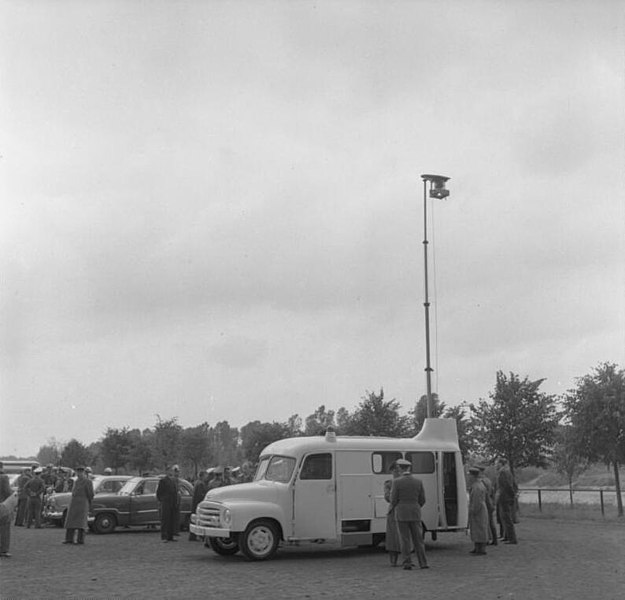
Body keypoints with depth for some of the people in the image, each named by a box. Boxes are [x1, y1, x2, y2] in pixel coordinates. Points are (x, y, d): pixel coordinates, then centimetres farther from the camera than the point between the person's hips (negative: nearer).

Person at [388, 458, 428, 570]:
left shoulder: (397, 482, -10)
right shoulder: (418, 481, 0)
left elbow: (394, 500, -8)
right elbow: (422, 500, 4)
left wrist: (391, 508, 14)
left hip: (401, 514, -3)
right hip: (415, 514, 3)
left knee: (404, 539, 4)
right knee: (418, 538, 10)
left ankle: (407, 563, 1)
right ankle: (423, 563, 9)